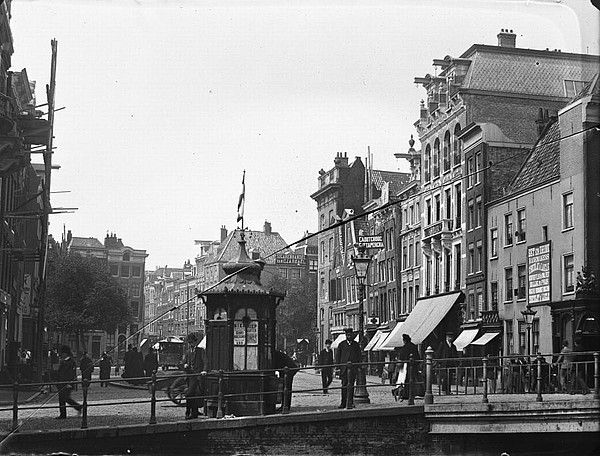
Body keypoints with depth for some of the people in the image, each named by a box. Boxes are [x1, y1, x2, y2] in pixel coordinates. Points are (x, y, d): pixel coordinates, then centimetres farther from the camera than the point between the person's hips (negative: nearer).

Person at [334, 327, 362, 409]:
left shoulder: (356, 344, 9)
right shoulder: (341, 344, 8)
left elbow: (359, 356, 12)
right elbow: (337, 356, 8)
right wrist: (337, 367, 1)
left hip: (353, 366, -1)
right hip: (343, 367, 1)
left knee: (350, 385, -9)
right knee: (344, 385, 6)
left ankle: (350, 402, -10)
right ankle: (343, 402, 14)